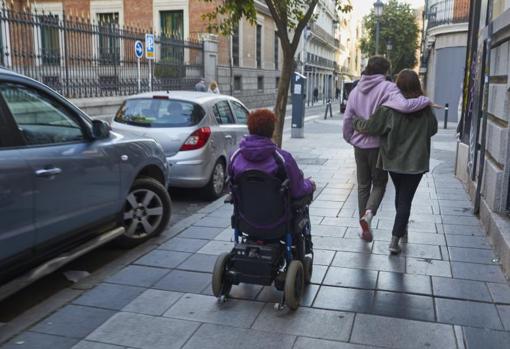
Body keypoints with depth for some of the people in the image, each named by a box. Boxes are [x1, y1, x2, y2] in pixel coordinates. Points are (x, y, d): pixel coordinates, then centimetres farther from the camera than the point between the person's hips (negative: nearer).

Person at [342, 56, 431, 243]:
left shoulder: (356, 90, 5)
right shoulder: (387, 88, -12)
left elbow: (347, 118, 7)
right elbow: (403, 105, -30)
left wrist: (349, 138, 22)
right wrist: (425, 100, -15)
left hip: (360, 145, 4)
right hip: (379, 145, -4)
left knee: (363, 186, 15)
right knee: (379, 183, 12)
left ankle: (365, 227, 18)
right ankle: (369, 213, -15)